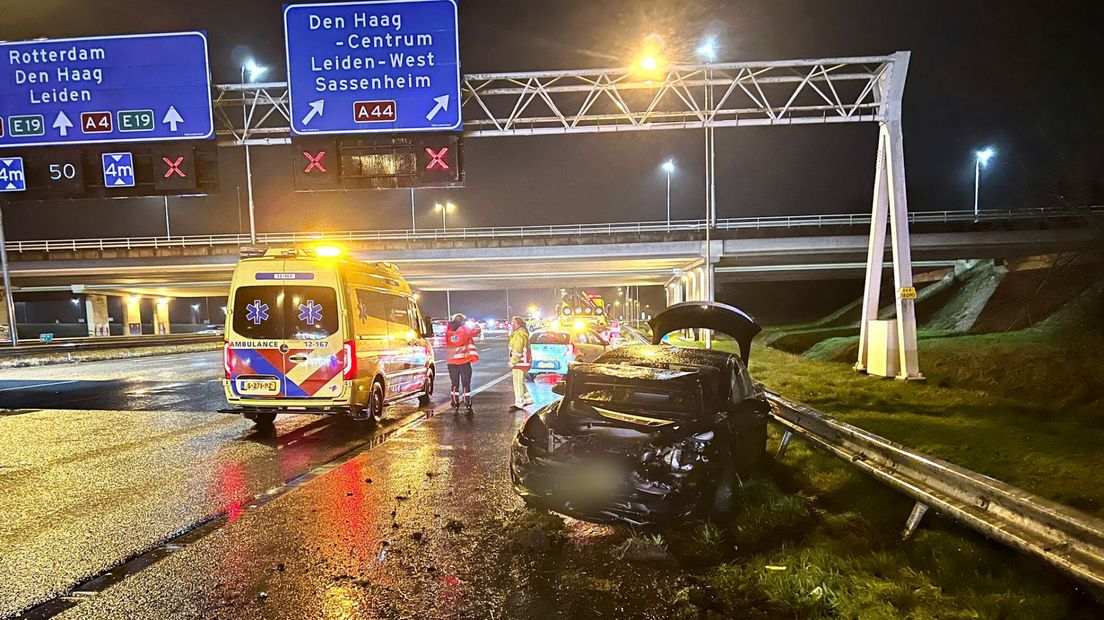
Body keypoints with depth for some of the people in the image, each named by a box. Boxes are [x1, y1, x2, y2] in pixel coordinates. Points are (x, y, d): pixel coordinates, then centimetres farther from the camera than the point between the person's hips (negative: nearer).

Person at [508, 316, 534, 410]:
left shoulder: (518, 334, -16)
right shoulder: (523, 334, 17)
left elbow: (517, 351, -22)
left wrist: (512, 363, -19)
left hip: (519, 363, -11)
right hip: (524, 362, 11)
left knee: (518, 383, -7)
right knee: (521, 382, 19)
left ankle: (519, 404, -5)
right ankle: (528, 399, 26)